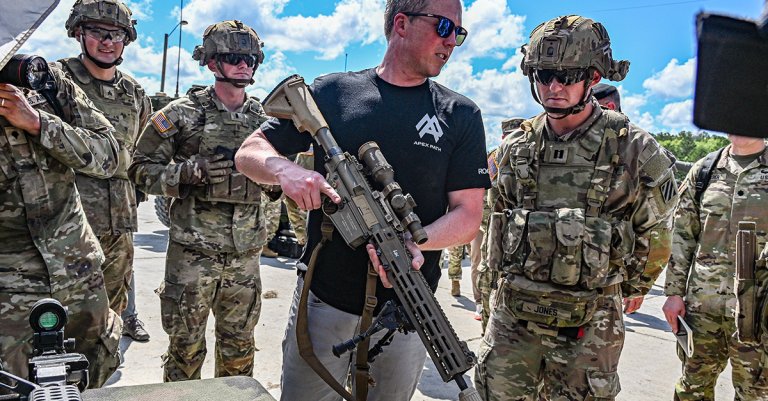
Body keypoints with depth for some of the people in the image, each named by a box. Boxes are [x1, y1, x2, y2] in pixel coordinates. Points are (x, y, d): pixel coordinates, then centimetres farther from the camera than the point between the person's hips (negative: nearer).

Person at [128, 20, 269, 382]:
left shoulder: (264, 118, 8)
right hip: (193, 250, -3)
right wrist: (189, 171, -19)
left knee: (239, 346, 16)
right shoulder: (183, 113, -4)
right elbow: (141, 169, -3)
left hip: (245, 252, 4)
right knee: (186, 346, 7)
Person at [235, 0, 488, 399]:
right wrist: (284, 169, -20)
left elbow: (468, 215, -3)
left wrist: (415, 242, -23)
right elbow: (249, 152, 3)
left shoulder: (461, 115, 1)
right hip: (325, 300, 0)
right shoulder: (331, 92, 1)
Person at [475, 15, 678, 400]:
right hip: (511, 313, 3)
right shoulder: (514, 147, 2)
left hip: (589, 324, -3)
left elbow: (653, 233, 4)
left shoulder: (634, 149, -8)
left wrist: (630, 287, 15)